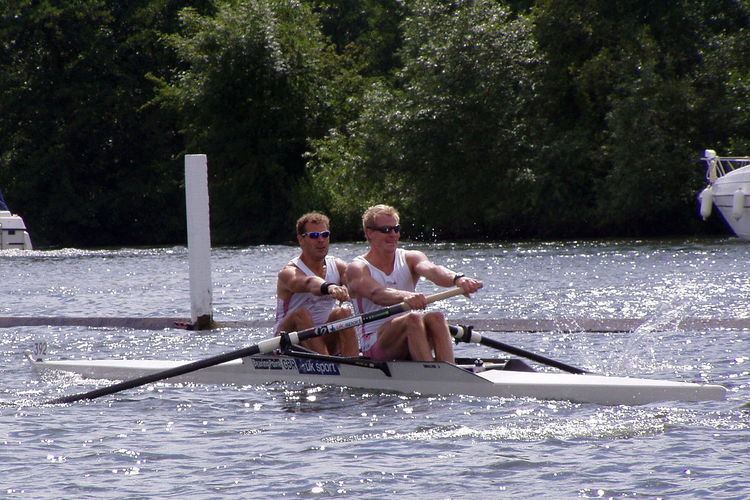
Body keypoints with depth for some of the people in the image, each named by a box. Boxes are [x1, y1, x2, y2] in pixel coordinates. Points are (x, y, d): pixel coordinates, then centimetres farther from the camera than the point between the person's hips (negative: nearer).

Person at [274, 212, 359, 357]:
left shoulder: (338, 267, 5)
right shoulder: (289, 272, -12)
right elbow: (308, 283, -37)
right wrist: (329, 287, -59)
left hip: (325, 342, 4)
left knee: (343, 313, -23)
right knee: (301, 314, -32)